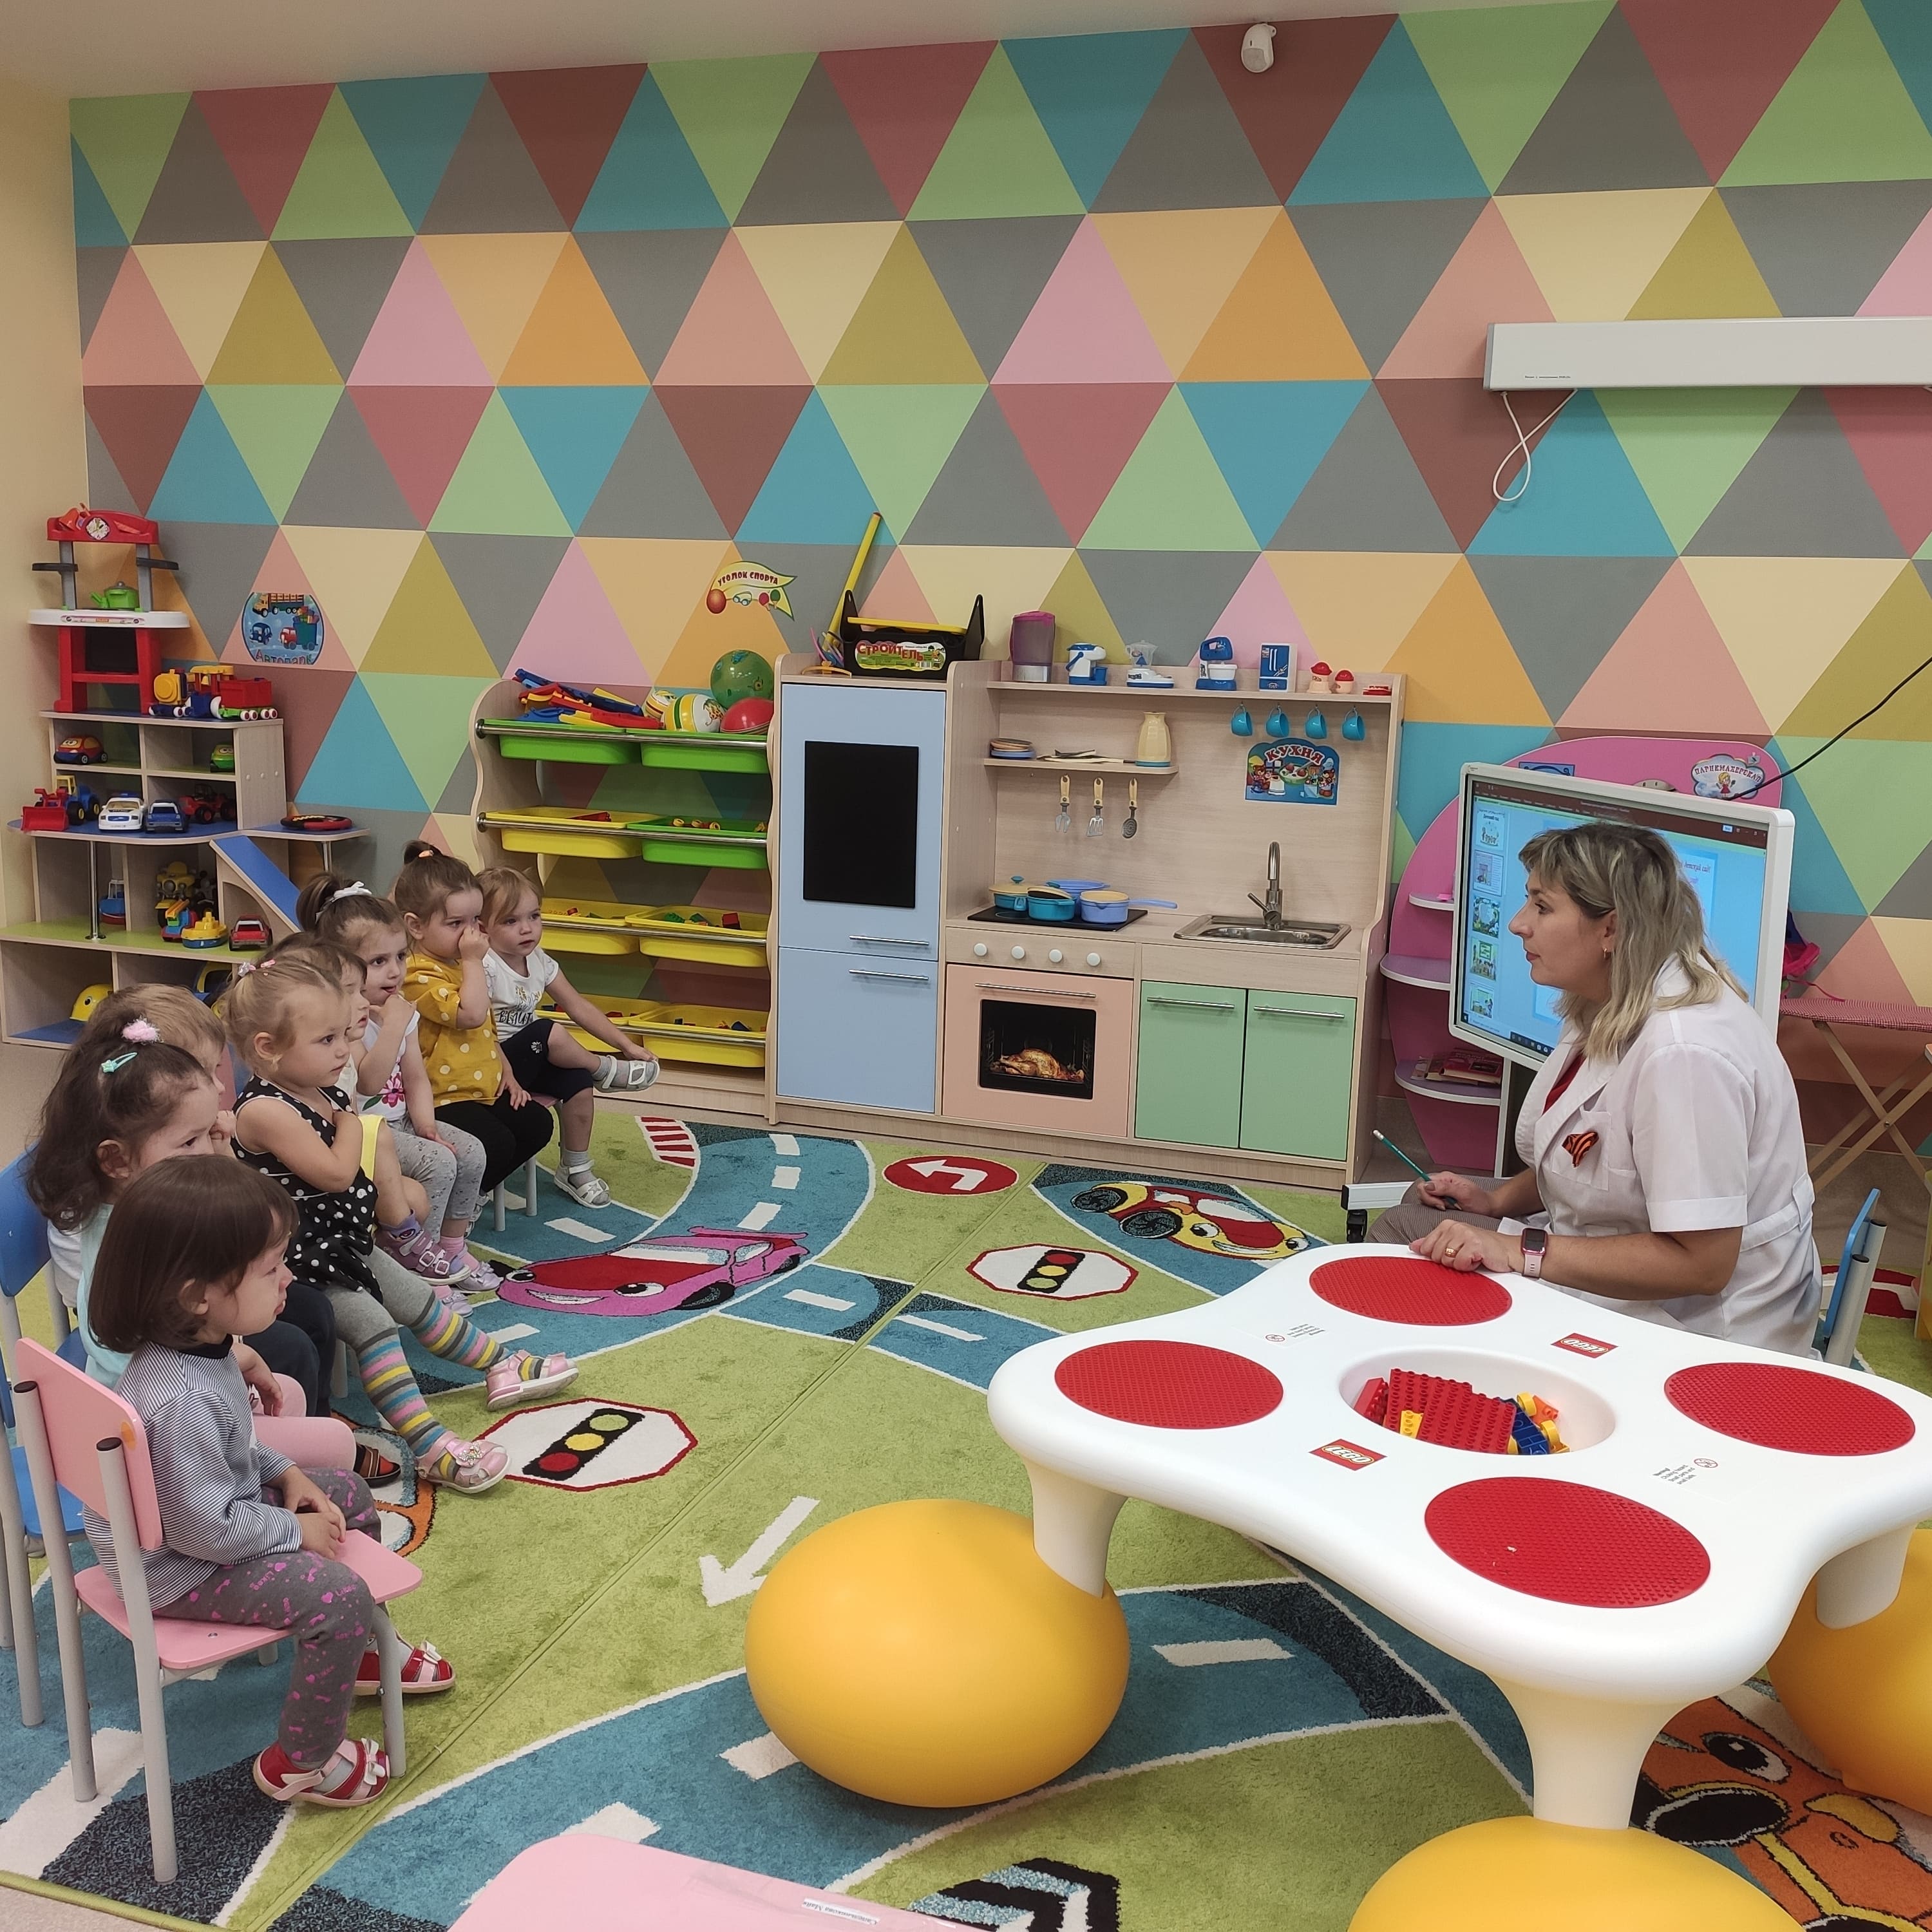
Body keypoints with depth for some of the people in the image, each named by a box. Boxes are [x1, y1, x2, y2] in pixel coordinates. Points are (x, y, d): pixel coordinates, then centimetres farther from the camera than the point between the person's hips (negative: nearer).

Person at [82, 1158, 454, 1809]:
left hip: (219, 1506, 10)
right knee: (338, 1595, -19)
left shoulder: (193, 1347, -7)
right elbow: (204, 1528, -31)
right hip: (178, 1566, -10)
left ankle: (362, 1653, 38)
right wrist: (296, 1530, -17)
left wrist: (286, 1473, 2)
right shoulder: (181, 1400, -38)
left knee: (349, 1494, 18)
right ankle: (302, 1762, 4)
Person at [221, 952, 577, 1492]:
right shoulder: (264, 1109, -25)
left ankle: (503, 1367, 30)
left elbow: (372, 1143, 21)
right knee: (372, 1322, -18)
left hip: (346, 1240, 9)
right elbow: (336, 1171, -28)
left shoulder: (327, 1092, 4)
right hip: (300, 1259, -9)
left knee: (417, 1298, 16)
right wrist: (350, 1125, -11)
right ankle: (430, 1447, -22)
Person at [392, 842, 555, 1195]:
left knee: (537, 1123, 7)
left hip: (486, 1088, 10)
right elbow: (471, 1014, -32)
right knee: (498, 1143, -24)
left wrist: (505, 1072, 16)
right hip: (447, 1098, -10)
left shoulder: (461, 966, 13)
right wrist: (473, 961, -23)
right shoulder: (419, 976, -20)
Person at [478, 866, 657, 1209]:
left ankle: (575, 1169, 5)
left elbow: (579, 1007, 7)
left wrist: (627, 1045, 4)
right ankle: (606, 1070, -1)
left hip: (526, 1059, 7)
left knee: (579, 1085, -13)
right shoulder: (484, 968, -20)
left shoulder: (539, 962, 2)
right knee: (551, 1033, -28)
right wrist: (509, 1079, -27)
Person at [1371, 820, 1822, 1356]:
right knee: (1407, 1221, 12)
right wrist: (1497, 1200, 2)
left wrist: (1521, 1251, -31)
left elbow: (1700, 1263, -32)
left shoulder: (1684, 1052, -31)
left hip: (1692, 1326, -10)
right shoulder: (1607, 1009, 1)